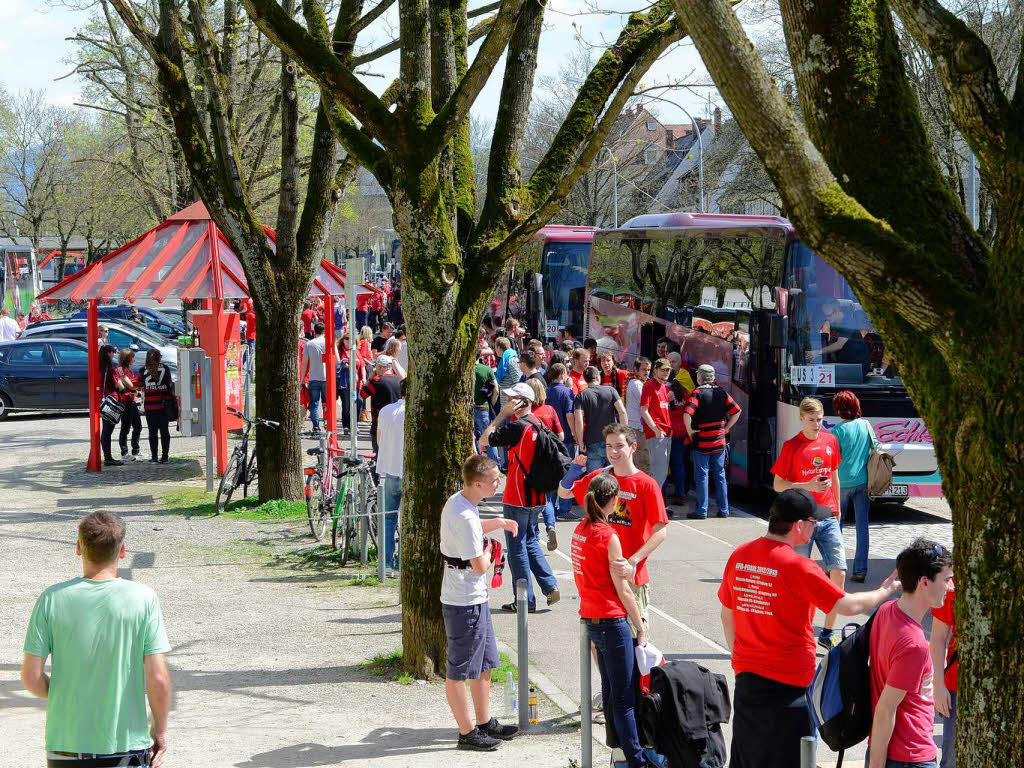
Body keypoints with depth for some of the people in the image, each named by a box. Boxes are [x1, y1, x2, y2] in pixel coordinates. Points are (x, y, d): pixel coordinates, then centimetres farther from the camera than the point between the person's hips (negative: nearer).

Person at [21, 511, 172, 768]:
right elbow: (158, 679, -12)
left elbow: (31, 678, -5)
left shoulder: (52, 599, -6)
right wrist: (160, 729, 4)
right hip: (128, 746, -1)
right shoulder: (143, 599, -9)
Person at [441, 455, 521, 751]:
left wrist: (498, 522, 23)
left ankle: (485, 723, 32)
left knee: (484, 663, 20)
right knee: (459, 671, 2)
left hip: (474, 598, 11)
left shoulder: (458, 502, 6)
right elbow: (479, 567, -23)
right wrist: (488, 552, -4)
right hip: (465, 604, -11)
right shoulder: (465, 516, -26)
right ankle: (467, 733, 11)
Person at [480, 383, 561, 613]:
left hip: (517, 498, -8)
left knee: (517, 547, 2)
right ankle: (550, 587, 13)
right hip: (536, 497, 8)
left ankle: (525, 600, 6)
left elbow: (484, 440, -13)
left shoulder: (517, 427, -19)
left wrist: (502, 414, -11)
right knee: (531, 542, 21)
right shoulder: (538, 425, 7)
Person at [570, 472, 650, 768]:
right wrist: (641, 629, -8)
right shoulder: (609, 537, -18)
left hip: (591, 618, 8)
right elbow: (623, 591, -15)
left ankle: (617, 741, 35)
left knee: (610, 688, 22)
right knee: (625, 696, -4)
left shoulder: (580, 529, 4)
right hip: (612, 621, -8)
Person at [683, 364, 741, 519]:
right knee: (720, 475, 12)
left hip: (701, 442, -5)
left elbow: (687, 413, -25)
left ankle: (701, 511, 1)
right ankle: (723, 510, 14)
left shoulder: (697, 393, -11)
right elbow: (737, 411, 4)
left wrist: (689, 430, -11)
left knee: (701, 476, 1)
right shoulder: (721, 392, 4)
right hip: (720, 441, 5)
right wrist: (726, 428, 8)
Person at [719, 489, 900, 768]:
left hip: (746, 675, 7)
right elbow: (847, 606, -15)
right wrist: (884, 591, 3)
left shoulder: (739, 556, 2)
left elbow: (727, 615, 13)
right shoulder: (796, 566, -18)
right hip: (789, 682, -6)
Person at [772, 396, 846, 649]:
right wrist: (807, 486, -16)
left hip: (827, 518, 3)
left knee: (839, 573, -5)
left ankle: (827, 632, 6)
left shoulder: (830, 441, 8)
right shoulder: (791, 446, -3)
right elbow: (778, 485, -3)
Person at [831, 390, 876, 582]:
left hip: (843, 482, -3)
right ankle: (860, 570, 1)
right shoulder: (866, 425, 4)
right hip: (863, 481, 3)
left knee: (836, 524, 10)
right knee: (862, 526, 3)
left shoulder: (838, 430, -9)